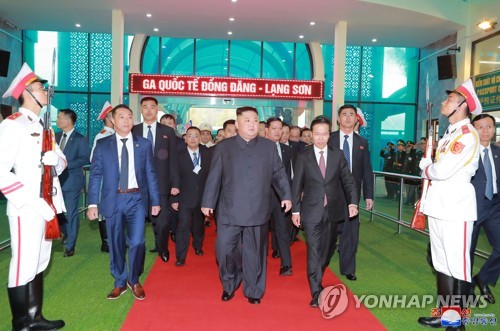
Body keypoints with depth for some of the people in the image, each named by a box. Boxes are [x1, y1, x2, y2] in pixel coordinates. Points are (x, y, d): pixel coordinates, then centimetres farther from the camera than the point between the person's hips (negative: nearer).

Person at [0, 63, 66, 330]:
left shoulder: (43, 126, 17)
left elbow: (61, 160, 15)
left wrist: (55, 160, -9)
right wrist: (31, 202, -23)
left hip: (47, 207, 9)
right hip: (26, 209, -8)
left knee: (39, 264, 15)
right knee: (24, 267, -1)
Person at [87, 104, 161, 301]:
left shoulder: (144, 144, 5)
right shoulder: (102, 145, 4)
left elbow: (151, 174, 5)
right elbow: (95, 175, 2)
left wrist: (155, 201, 3)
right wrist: (93, 203, -5)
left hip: (137, 199, 0)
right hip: (113, 200, 1)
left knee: (136, 242, -5)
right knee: (116, 244, 10)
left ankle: (134, 281, 19)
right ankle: (120, 283, 28)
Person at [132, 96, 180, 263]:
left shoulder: (168, 131, 6)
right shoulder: (133, 131, 6)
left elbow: (173, 159, 3)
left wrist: (175, 183, -3)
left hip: (160, 184, 0)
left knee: (162, 221, 1)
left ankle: (162, 248, 29)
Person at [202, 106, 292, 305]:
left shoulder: (269, 146, 9)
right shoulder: (223, 147, 5)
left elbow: (279, 173, 11)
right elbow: (214, 177, 3)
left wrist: (286, 195, 2)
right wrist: (208, 202, 2)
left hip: (258, 211, 1)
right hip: (230, 210, -1)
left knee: (255, 252, 9)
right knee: (224, 249, 0)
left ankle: (253, 291, 26)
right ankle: (229, 285, 26)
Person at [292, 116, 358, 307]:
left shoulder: (338, 155, 4)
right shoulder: (303, 157, -1)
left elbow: (348, 180, 4)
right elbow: (297, 185, 0)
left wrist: (353, 202, -8)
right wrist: (295, 210, -3)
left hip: (333, 210, 3)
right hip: (312, 211, -3)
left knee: (328, 247, 16)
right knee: (314, 250, -5)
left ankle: (316, 276, 43)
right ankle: (316, 293, 0)